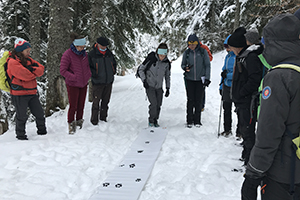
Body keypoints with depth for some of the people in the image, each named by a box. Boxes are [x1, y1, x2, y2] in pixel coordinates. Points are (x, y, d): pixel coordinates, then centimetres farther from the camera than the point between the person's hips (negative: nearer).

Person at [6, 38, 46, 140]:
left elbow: (41, 69, 2)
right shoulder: (12, 62, -11)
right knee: (21, 116, 2)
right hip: (19, 94, -7)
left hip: (32, 93, 7)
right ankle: (20, 135, 19)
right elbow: (25, 75, -22)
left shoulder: (28, 59, 14)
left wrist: (31, 69, -16)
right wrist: (35, 71, -4)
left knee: (40, 113, 12)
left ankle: (42, 131, 29)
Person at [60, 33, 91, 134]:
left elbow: (87, 65, 18)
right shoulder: (67, 54, -15)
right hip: (72, 85, -5)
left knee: (81, 105, 11)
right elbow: (63, 71, -15)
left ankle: (79, 122, 27)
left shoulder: (84, 53, 2)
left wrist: (88, 74, 1)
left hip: (83, 84, 5)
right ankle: (71, 124, 12)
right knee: (73, 106, -3)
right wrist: (75, 78, -21)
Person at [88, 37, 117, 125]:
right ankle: (94, 120, 8)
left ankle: (103, 117, 25)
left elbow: (114, 63, 20)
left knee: (106, 101, 12)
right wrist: (95, 75, -12)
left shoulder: (109, 53, 7)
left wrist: (113, 72, 8)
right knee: (96, 101, -3)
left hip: (109, 81, 5)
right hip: (98, 82, -5)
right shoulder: (92, 54, -7)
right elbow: (89, 67, -5)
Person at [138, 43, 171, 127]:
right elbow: (141, 69, -4)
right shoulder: (151, 59, -15)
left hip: (159, 87, 4)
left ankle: (155, 120, 24)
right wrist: (144, 80, -14)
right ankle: (151, 120, 9)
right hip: (149, 86, -4)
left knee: (158, 105, 3)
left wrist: (168, 88, 7)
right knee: (154, 103, -14)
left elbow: (167, 76, 11)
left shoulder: (167, 63, -3)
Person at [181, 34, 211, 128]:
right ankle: (189, 121, 9)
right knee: (190, 100, -1)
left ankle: (197, 121, 12)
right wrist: (185, 68, -11)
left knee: (199, 100, 1)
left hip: (200, 79, -1)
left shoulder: (203, 51, -1)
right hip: (189, 79, 1)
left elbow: (207, 65, 2)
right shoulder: (186, 53, 4)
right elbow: (182, 64, 13)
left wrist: (207, 78, -4)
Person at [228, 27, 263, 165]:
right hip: (241, 102, 10)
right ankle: (246, 155, 32)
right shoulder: (240, 56, 15)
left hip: (248, 101, -10)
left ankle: (251, 161, 5)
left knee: (248, 131, -5)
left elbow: (254, 80, -24)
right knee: (243, 129, 18)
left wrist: (241, 93, -15)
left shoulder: (251, 57, -16)